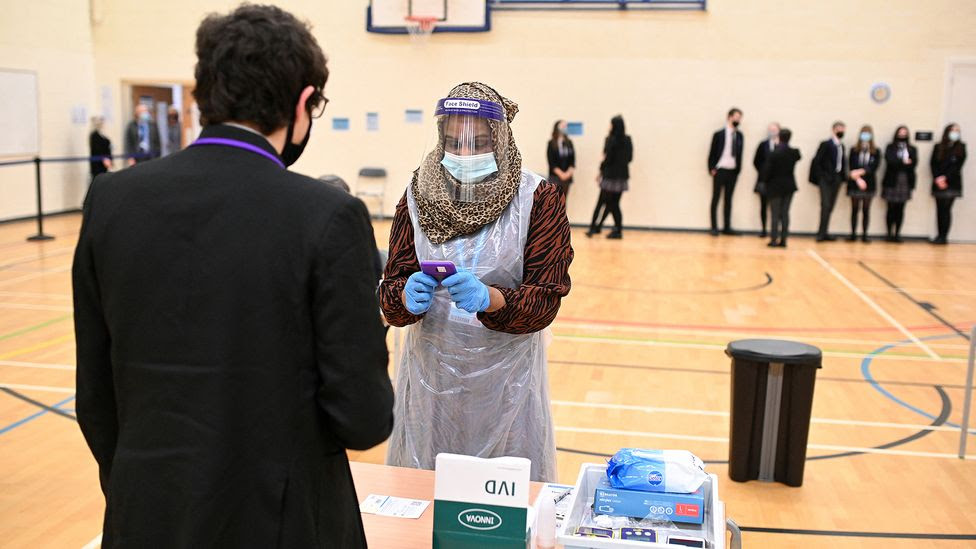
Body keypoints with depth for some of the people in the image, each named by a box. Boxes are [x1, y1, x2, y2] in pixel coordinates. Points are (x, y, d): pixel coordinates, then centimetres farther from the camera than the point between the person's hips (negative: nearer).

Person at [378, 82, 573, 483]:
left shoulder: (539, 199, -7)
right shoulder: (419, 195, -1)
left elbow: (546, 300, -11)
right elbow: (390, 288, -3)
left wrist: (491, 298, -31)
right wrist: (407, 296, -27)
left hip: (505, 372, -1)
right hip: (432, 370, 2)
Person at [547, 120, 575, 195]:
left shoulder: (569, 142, 9)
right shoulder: (551, 144, -2)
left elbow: (572, 159, 6)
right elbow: (551, 162, -7)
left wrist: (569, 172, -9)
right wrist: (561, 174, -14)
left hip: (567, 177, 4)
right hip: (555, 176, -4)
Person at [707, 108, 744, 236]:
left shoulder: (739, 135, 6)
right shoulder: (719, 134, -4)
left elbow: (739, 153, 9)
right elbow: (712, 153, -3)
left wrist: (739, 168, 2)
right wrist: (711, 169, -9)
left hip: (733, 171, 4)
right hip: (720, 170, -4)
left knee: (728, 199, 9)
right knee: (716, 199, 2)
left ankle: (727, 227, 14)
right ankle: (714, 228, 6)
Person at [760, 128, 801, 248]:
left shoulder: (774, 153, -17)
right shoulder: (794, 153, -2)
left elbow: (767, 169, -16)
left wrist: (764, 180, 4)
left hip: (775, 186, -4)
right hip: (789, 186, 4)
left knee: (775, 214, 3)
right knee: (785, 213, 9)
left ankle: (774, 239, 1)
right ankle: (783, 239, 8)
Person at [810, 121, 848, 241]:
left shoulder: (842, 147, 12)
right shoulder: (825, 144, -5)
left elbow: (843, 163, 15)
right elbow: (816, 161, -8)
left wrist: (843, 176, 3)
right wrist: (821, 176, -11)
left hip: (836, 179, 6)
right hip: (826, 179, -6)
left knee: (830, 207, 8)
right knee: (826, 205, -12)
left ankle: (824, 232, 14)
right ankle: (821, 233, -9)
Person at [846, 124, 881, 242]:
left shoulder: (876, 152, 4)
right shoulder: (854, 150, 4)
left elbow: (873, 168, -7)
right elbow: (852, 167, -3)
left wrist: (860, 172, -18)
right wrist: (858, 179, -16)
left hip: (869, 184, 0)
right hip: (854, 184, 0)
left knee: (866, 210, 4)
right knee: (854, 209, 4)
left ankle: (864, 234, 7)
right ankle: (853, 234, 9)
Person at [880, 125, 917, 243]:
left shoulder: (912, 149, 13)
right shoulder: (890, 147, 7)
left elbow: (914, 163, -2)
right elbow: (890, 161, -9)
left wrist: (898, 164, -13)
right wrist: (903, 162, -14)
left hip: (906, 181, 2)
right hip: (892, 181, -2)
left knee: (900, 209, 2)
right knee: (891, 208, -2)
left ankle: (897, 234, 6)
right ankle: (889, 233, 3)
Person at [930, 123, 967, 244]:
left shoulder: (961, 147, 3)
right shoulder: (938, 147, 7)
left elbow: (958, 166, -4)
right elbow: (933, 164, 2)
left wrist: (945, 177, -14)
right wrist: (937, 179, -12)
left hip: (952, 183, -2)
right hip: (938, 184, 2)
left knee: (946, 209, -7)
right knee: (940, 209, 3)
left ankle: (944, 236, -6)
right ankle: (940, 236, 6)